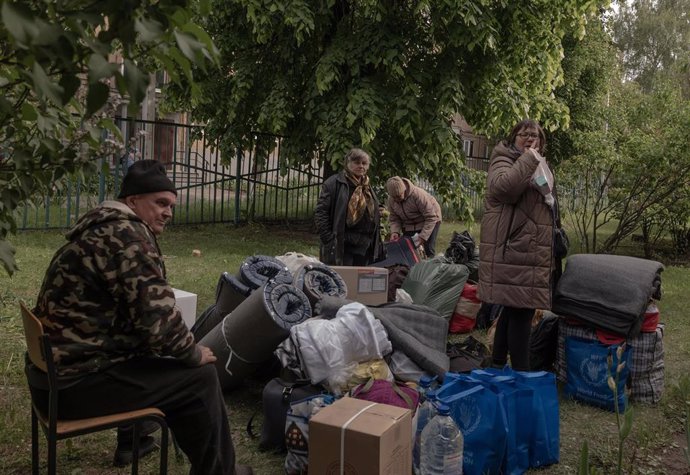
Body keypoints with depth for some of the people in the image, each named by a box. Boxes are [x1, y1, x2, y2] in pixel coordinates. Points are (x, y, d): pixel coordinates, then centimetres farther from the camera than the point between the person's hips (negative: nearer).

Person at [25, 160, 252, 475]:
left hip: (55, 367, 10)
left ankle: (134, 442, 43)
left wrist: (185, 350, 13)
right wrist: (194, 353, -8)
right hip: (76, 381, -10)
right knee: (200, 377, -6)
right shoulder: (128, 233, -18)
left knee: (154, 357, 30)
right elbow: (157, 316, -26)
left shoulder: (103, 228, 14)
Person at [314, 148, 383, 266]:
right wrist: (329, 240, -14)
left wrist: (377, 245, 15)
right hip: (340, 247, -7)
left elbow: (375, 218, 23)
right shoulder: (334, 183, -4)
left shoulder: (368, 188, 19)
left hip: (365, 249, 7)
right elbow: (320, 212, -8)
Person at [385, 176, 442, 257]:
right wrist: (395, 231, -25)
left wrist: (422, 236, -35)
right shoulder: (391, 200, -15)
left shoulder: (418, 195, -33)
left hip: (430, 221, -5)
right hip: (409, 225, 5)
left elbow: (431, 217, -29)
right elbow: (394, 219, -3)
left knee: (429, 250, -10)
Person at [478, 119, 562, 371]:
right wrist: (529, 158, -20)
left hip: (531, 252, 9)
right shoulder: (504, 161, -4)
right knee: (521, 310, -11)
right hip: (513, 250, -9)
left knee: (514, 308, 14)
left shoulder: (541, 165, 23)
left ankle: (498, 363, 25)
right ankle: (521, 373, -4)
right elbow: (503, 187, -28)